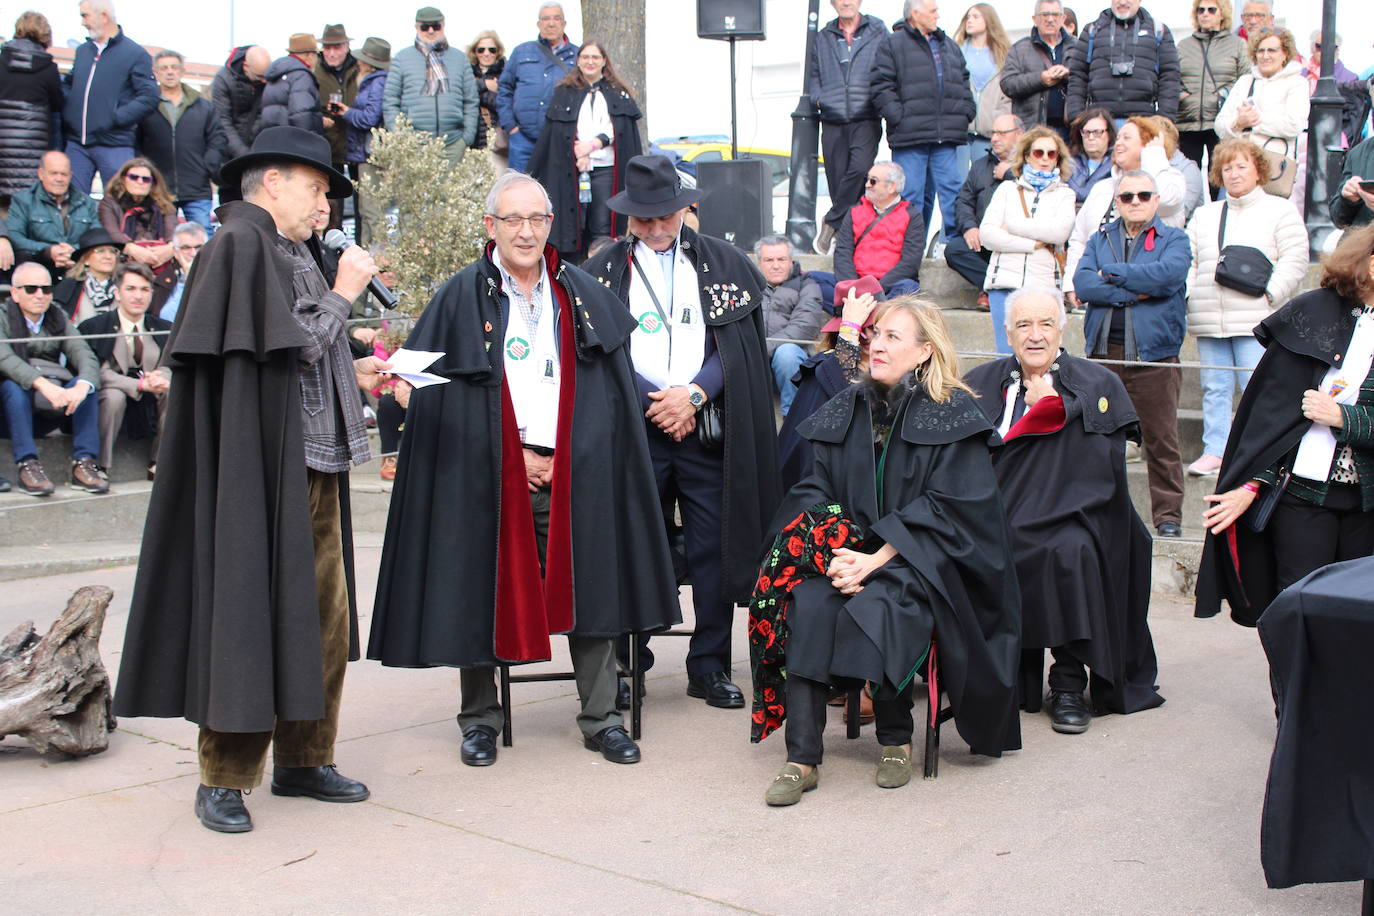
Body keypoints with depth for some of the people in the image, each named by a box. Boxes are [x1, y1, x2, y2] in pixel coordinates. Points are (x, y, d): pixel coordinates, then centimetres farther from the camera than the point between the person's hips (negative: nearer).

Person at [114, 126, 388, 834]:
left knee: (322, 617, 11)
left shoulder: (292, 254, 18)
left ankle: (303, 760, 20)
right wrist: (343, 292, -6)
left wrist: (353, 375, 13)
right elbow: (288, 351, -16)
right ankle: (224, 779, 4)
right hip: (260, 472, -9)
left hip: (314, 470, 9)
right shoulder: (242, 244, -9)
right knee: (248, 613, -5)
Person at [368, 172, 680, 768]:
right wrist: (517, 455, -7)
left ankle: (601, 718, 11)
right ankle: (479, 718, 17)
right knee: (483, 591, 3)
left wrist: (560, 457, -2)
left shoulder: (583, 296, 9)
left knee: (588, 588, 1)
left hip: (573, 473, 2)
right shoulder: (463, 298, 1)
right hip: (489, 474, -2)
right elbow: (437, 393, -3)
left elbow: (613, 388, 10)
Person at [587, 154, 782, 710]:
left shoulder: (724, 263, 9)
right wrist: (652, 404, -9)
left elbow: (739, 343, 3)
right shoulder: (603, 271, 8)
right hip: (634, 429, 0)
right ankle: (628, 665, 18)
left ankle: (709, 667, 13)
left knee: (713, 549, 1)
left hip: (708, 428, 0)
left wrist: (694, 394, -11)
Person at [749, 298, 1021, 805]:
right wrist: (837, 552, -12)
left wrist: (875, 560, -20)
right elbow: (815, 492, 7)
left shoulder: (952, 416, -2)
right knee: (807, 604, -27)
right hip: (847, 550, 4)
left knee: (875, 610, -33)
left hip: (918, 561, -4)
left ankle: (897, 739, -7)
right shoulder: (846, 410, 13)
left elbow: (944, 510, -10)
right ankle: (802, 758, -24)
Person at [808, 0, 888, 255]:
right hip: (833, 121, 2)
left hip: (866, 119, -2)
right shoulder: (823, 37, 15)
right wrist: (817, 97, 0)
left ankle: (832, 221, -9)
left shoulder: (877, 31, 9)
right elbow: (813, 73, 18)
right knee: (837, 176, 0)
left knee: (860, 168, -22)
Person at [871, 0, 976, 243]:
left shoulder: (949, 45, 21)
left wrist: (965, 113, 10)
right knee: (910, 196, -2)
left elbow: (963, 83, 25)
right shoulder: (893, 45, 2)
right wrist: (899, 118, -13)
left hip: (946, 139, 5)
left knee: (952, 191, 2)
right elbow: (882, 88, -5)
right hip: (910, 138, -5)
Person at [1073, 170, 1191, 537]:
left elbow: (1168, 273, -15)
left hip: (1153, 354, -3)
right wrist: (1137, 291, -11)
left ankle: (1168, 515, 4)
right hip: (1103, 352, 3)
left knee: (1161, 438, -3)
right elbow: (1082, 284, -4)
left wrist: (1112, 274, -6)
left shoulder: (1174, 239, 7)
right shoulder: (1100, 239, 15)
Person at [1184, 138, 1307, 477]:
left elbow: (1294, 262, -2)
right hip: (1209, 322, 5)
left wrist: (1268, 296, -14)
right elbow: (1188, 262, 16)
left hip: (1256, 321, -4)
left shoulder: (1280, 211, 5)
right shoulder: (1204, 216, 20)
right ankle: (1214, 451, 13)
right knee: (1215, 389, 7)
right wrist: (1184, 296, 0)